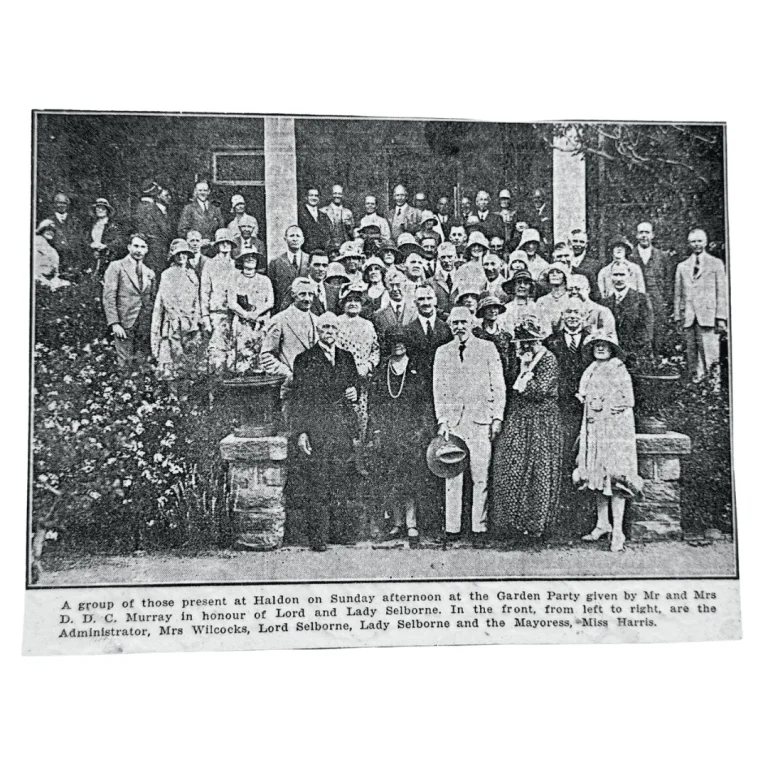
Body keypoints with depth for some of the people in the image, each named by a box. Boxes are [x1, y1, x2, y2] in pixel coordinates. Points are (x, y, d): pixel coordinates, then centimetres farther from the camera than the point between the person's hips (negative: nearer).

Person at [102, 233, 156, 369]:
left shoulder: (150, 273, 16)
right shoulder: (116, 267, 1)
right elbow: (108, 297, -5)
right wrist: (114, 324, -13)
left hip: (145, 327, 4)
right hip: (124, 324, -4)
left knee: (141, 362, 2)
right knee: (125, 363, -7)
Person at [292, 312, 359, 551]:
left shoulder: (346, 358, 16)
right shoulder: (304, 359, 1)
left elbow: (355, 386, 25)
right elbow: (298, 400, -3)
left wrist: (355, 393, 0)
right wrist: (301, 432, -11)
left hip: (343, 428, 5)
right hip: (316, 429, -4)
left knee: (342, 481, 6)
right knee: (319, 484, -4)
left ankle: (339, 531, 15)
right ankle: (317, 536, 2)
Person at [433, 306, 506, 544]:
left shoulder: (487, 348, 8)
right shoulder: (442, 352, 13)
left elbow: (498, 385, 6)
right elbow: (438, 389, 12)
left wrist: (497, 417, -1)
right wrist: (441, 420, 2)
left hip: (481, 419, -2)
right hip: (452, 419, 2)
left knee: (480, 477, -3)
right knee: (452, 477, 0)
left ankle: (480, 527, 3)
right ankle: (452, 528, 5)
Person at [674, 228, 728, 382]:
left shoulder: (716, 264, 8)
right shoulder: (682, 266, 16)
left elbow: (722, 292, 3)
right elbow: (678, 294, 15)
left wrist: (721, 317, -4)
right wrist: (678, 317, 7)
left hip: (708, 315, -3)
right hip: (688, 316, 3)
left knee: (708, 353, -9)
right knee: (691, 355, 2)